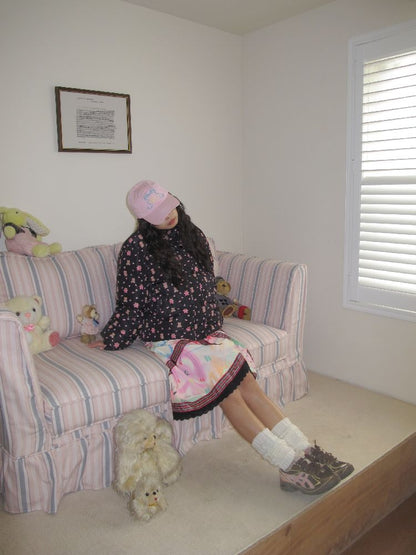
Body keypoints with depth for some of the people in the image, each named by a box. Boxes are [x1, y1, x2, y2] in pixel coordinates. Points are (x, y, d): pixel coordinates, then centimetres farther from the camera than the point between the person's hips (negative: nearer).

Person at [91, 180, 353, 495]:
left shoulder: (193, 236, 10)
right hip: (167, 339, -5)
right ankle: (291, 465, -22)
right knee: (228, 389, -22)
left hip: (204, 332, 5)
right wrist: (110, 341, -4)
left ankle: (306, 451, -18)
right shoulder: (136, 248, -7)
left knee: (247, 380, -18)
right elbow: (131, 306, -3)